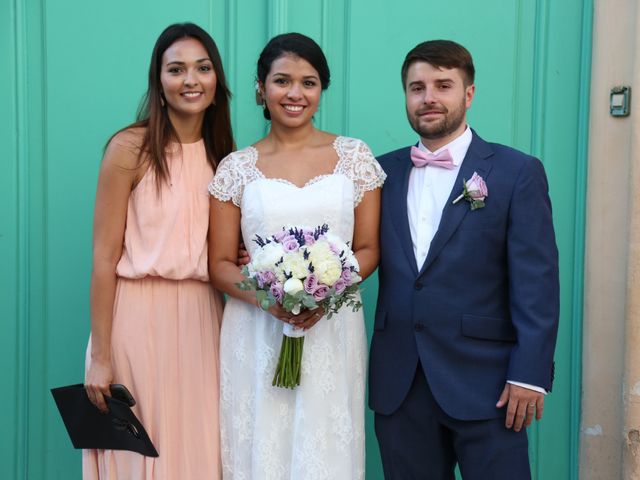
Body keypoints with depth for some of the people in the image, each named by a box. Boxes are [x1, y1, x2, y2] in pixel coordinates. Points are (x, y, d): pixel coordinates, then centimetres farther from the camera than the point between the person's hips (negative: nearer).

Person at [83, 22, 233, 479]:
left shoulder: (225, 154, 8)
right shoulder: (130, 148, -8)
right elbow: (105, 257, -9)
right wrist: (100, 356, -11)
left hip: (203, 320, 5)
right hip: (140, 315, -4)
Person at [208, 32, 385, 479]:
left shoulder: (355, 156, 4)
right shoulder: (236, 167, 3)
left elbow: (369, 249, 4)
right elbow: (220, 264, 3)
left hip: (333, 335, 0)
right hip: (256, 337, 0)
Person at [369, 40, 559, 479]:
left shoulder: (517, 172, -2)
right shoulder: (383, 172, 9)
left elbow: (536, 284, -7)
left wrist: (529, 374, -12)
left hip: (483, 381, -3)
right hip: (397, 383, 3)